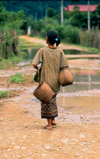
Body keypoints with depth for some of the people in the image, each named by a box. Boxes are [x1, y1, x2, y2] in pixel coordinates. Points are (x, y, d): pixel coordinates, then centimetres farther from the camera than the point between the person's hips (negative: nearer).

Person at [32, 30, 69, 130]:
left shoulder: (42, 51, -13)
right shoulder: (59, 52, -4)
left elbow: (34, 64, -18)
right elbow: (64, 66, -5)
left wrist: (38, 68, 4)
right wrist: (59, 75, 11)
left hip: (46, 80, -4)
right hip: (56, 81, 4)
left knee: (46, 101, 7)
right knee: (53, 99, 25)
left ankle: (49, 124, 12)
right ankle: (53, 120, 27)